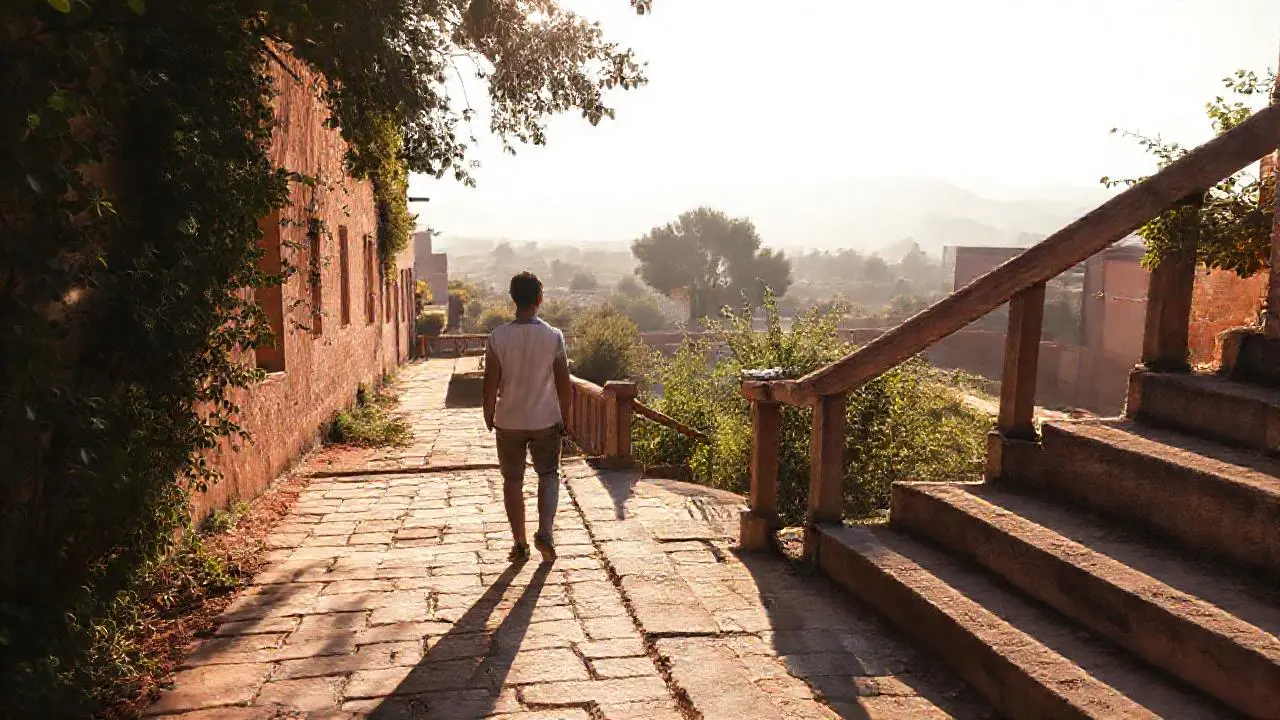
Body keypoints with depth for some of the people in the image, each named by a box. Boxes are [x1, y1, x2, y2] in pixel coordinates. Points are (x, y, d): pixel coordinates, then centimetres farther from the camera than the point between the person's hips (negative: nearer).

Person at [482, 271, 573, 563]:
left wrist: (488, 416, 8)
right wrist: (565, 418, 7)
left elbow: (491, 381, -7)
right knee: (549, 475, 16)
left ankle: (520, 544, 17)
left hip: (508, 421, 0)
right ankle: (544, 533, -1)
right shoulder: (553, 336, -10)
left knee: (513, 480, 13)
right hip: (545, 419, 0)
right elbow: (563, 382, -5)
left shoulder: (498, 336, -10)